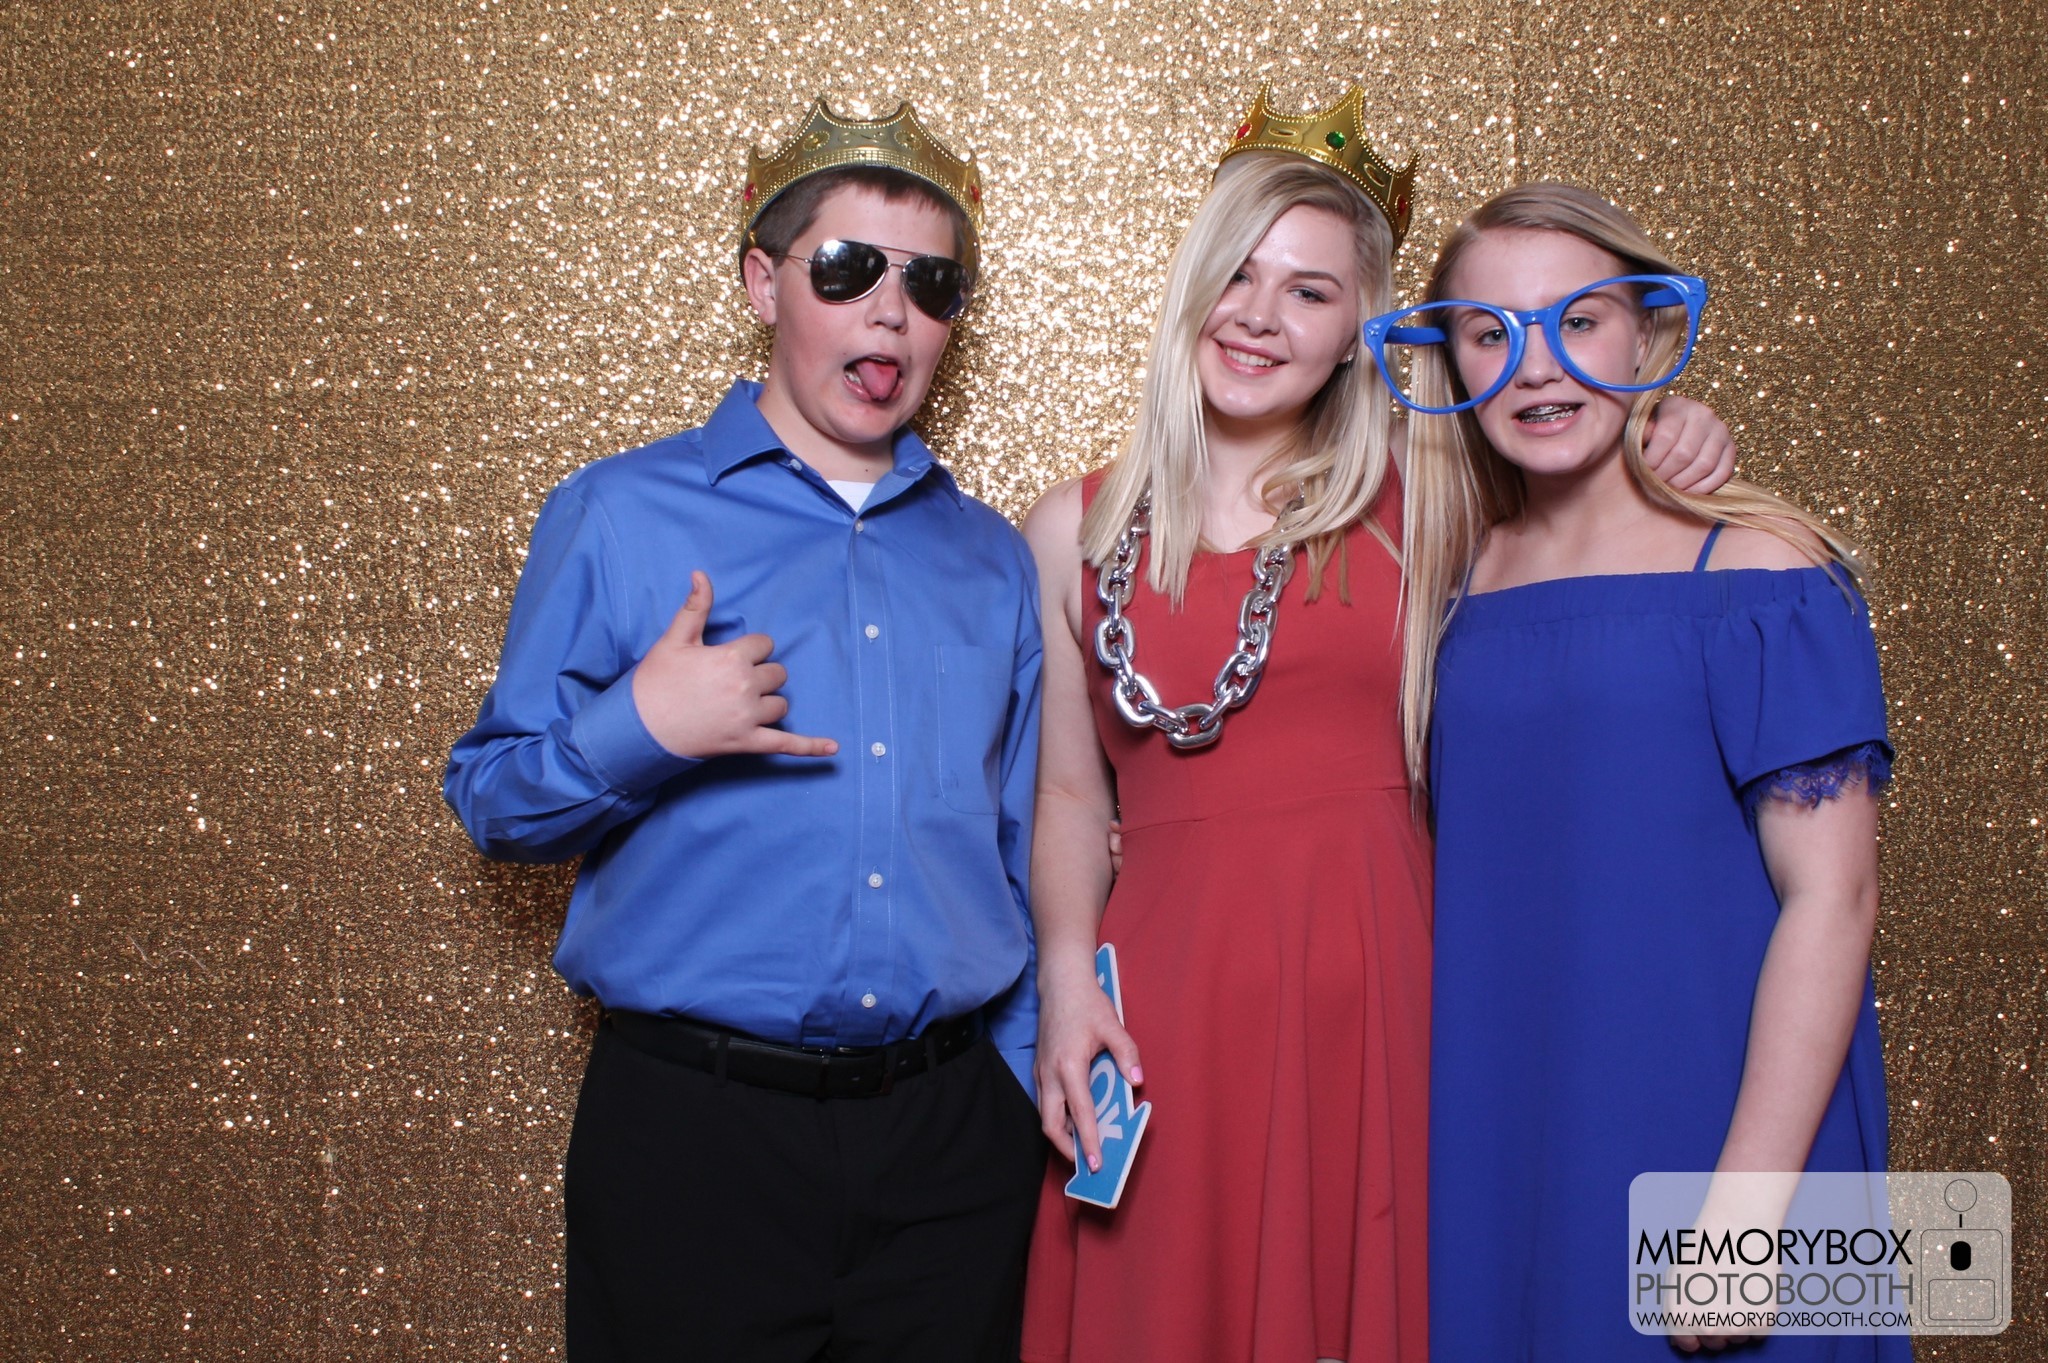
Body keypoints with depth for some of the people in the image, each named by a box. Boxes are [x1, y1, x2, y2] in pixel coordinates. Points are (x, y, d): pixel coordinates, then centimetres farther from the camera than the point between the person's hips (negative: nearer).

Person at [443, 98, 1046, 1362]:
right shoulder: (618, 515, 0)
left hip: (950, 1135, 3)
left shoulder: (992, 560, 10)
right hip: (692, 1132, -3)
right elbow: (492, 800, 2)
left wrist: (1028, 1084, 12)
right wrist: (639, 733, -16)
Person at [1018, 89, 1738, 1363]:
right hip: (1171, 995, 0)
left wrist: (1673, 456, -4)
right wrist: (1067, 983, -7)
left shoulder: (1415, 503, 3)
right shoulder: (1075, 533, 4)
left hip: (1383, 982, 0)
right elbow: (1070, 795, 5)